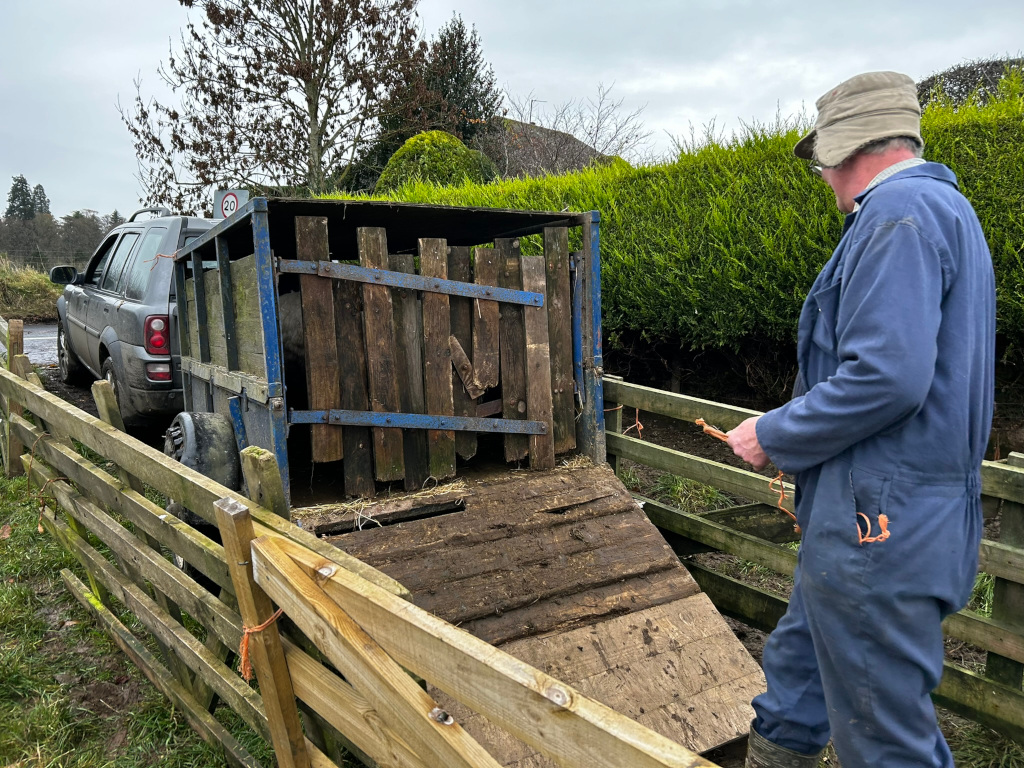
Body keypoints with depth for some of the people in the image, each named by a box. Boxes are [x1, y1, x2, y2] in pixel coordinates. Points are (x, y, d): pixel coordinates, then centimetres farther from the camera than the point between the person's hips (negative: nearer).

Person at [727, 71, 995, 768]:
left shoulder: (898, 213, -15)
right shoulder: (944, 207, 18)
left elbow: (887, 378, -27)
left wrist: (774, 435, -13)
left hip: (880, 527, -11)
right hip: (884, 515, 11)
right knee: (796, 669, 24)